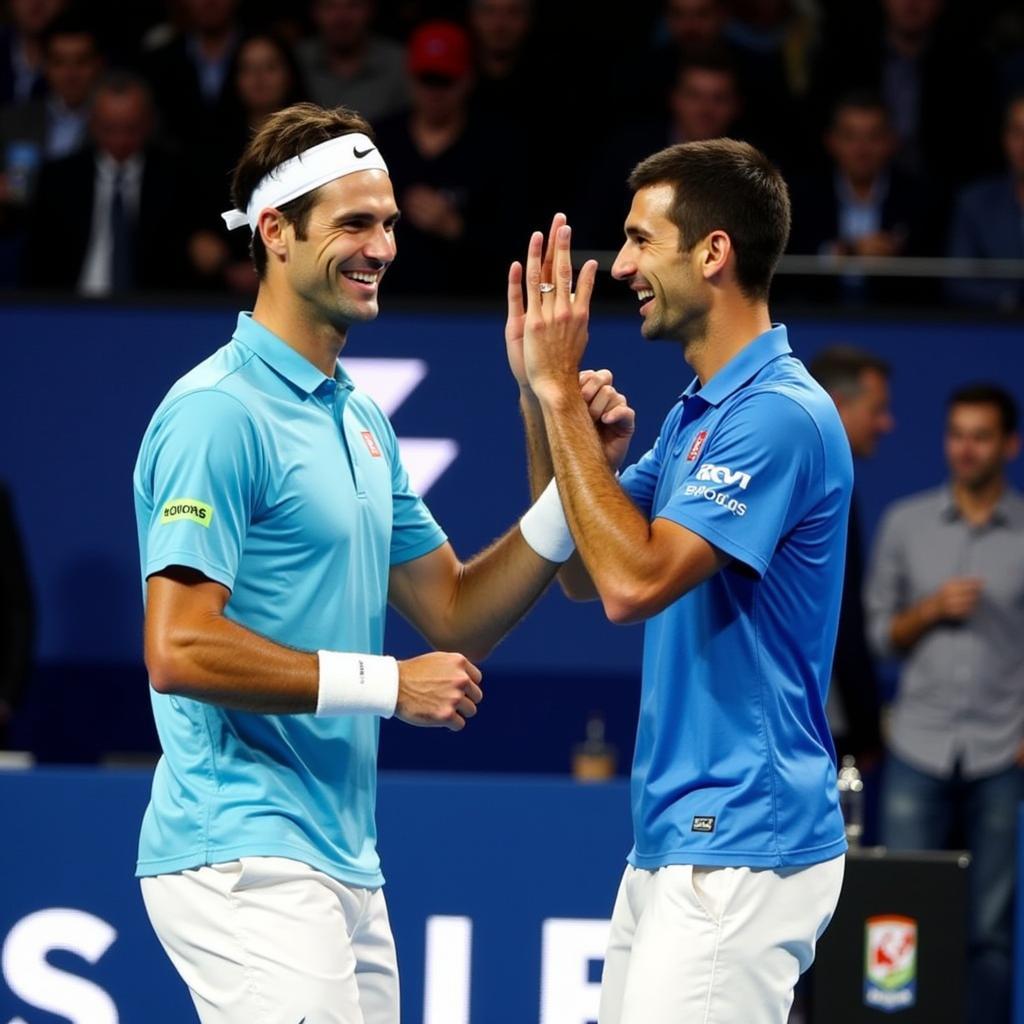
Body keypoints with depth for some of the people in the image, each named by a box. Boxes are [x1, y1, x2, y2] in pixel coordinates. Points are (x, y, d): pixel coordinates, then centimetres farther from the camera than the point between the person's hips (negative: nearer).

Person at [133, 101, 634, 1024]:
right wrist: (387, 684, -16)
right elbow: (178, 651, -19)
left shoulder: (362, 420, 17)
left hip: (346, 868, 9)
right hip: (248, 860, -9)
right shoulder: (219, 413, -12)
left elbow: (455, 614, 18)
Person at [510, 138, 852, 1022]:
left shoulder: (780, 416, -16)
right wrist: (540, 393, 10)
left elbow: (635, 582, -23)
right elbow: (582, 570, 17)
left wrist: (562, 393, -17)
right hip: (677, 840, 10)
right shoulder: (694, 416, 15)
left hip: (739, 849, -10)